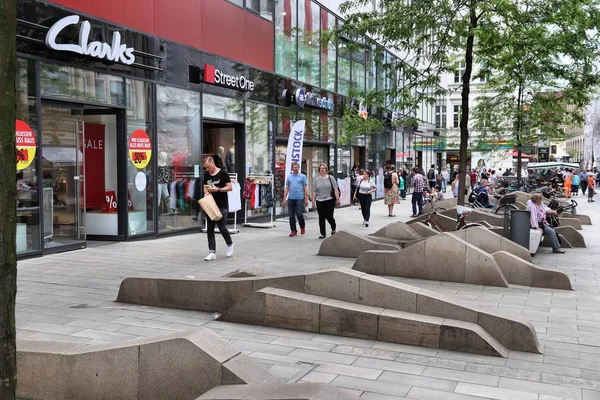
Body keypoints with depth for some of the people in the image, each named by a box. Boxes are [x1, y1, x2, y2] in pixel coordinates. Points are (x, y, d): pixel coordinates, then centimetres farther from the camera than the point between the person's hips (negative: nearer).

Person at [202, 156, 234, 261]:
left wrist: (218, 189, -21)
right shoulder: (206, 175, 9)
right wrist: (207, 192, -5)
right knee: (209, 229, 1)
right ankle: (212, 252, 6)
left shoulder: (223, 173, -7)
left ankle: (230, 244, 23)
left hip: (222, 205, -5)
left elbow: (230, 187, -9)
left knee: (222, 228, -5)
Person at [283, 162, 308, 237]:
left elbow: (305, 188, 1)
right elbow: (286, 188, 13)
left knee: (299, 214, -8)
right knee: (291, 216, 3)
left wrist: (306, 199, -4)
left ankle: (302, 227, 18)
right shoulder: (289, 177, 13)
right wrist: (284, 199, 6)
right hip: (290, 199, 3)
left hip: (299, 199, -3)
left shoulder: (302, 176, 4)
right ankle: (293, 231, 11)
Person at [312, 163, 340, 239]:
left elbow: (335, 189, 0)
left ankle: (333, 229, 27)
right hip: (320, 201, 2)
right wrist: (313, 202, 4)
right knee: (321, 218, 4)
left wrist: (337, 199, -6)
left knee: (329, 217, -2)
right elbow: (314, 192, 8)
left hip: (329, 201, -2)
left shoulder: (331, 178, 3)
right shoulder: (316, 179, 8)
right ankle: (323, 233, 13)